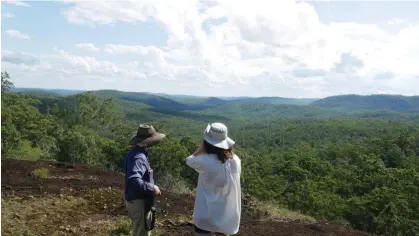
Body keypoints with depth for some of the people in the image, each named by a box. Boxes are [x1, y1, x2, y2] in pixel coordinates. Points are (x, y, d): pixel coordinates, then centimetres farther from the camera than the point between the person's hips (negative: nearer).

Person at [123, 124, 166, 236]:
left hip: (137, 199, 10)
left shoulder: (137, 153, 7)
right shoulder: (138, 157, -26)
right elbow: (134, 180, -38)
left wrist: (152, 187, 9)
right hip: (139, 202, -10)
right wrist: (152, 188, -26)